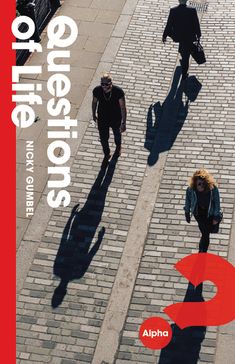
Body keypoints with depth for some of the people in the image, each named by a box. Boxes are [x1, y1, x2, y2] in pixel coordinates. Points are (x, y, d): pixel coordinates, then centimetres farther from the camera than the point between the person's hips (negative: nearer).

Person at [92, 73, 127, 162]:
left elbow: (123, 107, -22)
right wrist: (94, 115, 11)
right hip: (102, 119, 1)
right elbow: (94, 102, -3)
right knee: (103, 138, 14)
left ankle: (118, 147, 62)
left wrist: (123, 123, -20)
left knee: (117, 135, 28)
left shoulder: (118, 91, -31)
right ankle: (106, 154, 45)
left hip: (116, 119, -1)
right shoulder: (97, 90, -24)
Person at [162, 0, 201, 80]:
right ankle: (184, 75, 19)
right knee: (186, 55, 11)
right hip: (189, 37, -2)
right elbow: (196, 24, -10)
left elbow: (169, 25, -9)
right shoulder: (192, 11, -19)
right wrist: (198, 35, 7)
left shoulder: (173, 11, -17)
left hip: (178, 36, 2)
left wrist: (165, 36, 5)